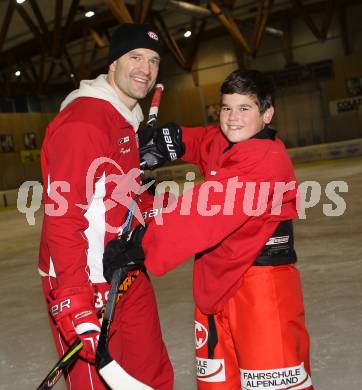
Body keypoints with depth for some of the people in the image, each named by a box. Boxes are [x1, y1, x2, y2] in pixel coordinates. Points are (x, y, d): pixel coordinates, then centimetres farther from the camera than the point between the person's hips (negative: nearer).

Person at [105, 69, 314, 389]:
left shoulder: (267, 158, -17)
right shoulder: (219, 143, 9)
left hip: (260, 281, -8)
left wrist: (144, 244, -30)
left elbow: (207, 210, -27)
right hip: (215, 282, 8)